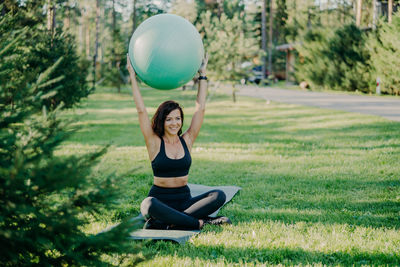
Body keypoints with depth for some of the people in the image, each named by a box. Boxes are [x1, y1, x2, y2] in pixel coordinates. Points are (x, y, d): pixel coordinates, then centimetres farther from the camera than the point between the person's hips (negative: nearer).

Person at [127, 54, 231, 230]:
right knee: (149, 205, -39)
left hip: (184, 200, 4)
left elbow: (200, 109, 8)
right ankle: (200, 222, -33)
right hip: (160, 199, -4)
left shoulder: (186, 141, 8)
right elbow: (141, 110, -6)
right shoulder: (155, 143, 0)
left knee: (219, 196, -24)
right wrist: (132, 77, -4)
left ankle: (165, 223, -29)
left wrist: (202, 74, 10)